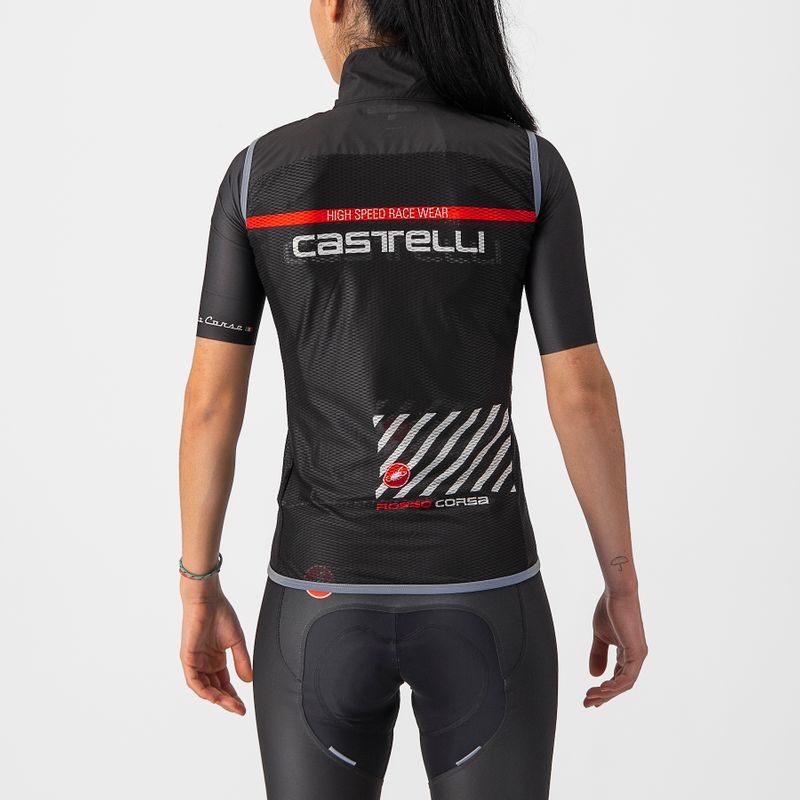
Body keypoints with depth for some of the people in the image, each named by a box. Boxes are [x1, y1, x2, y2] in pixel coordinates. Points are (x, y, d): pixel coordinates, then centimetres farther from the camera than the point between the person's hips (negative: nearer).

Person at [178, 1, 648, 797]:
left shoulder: (260, 172, -4)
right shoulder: (529, 166, -7)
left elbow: (211, 401, -4)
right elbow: (582, 393, -8)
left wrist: (198, 592, 7)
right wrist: (623, 586, 4)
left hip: (325, 599, 1)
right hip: (478, 601, 0)